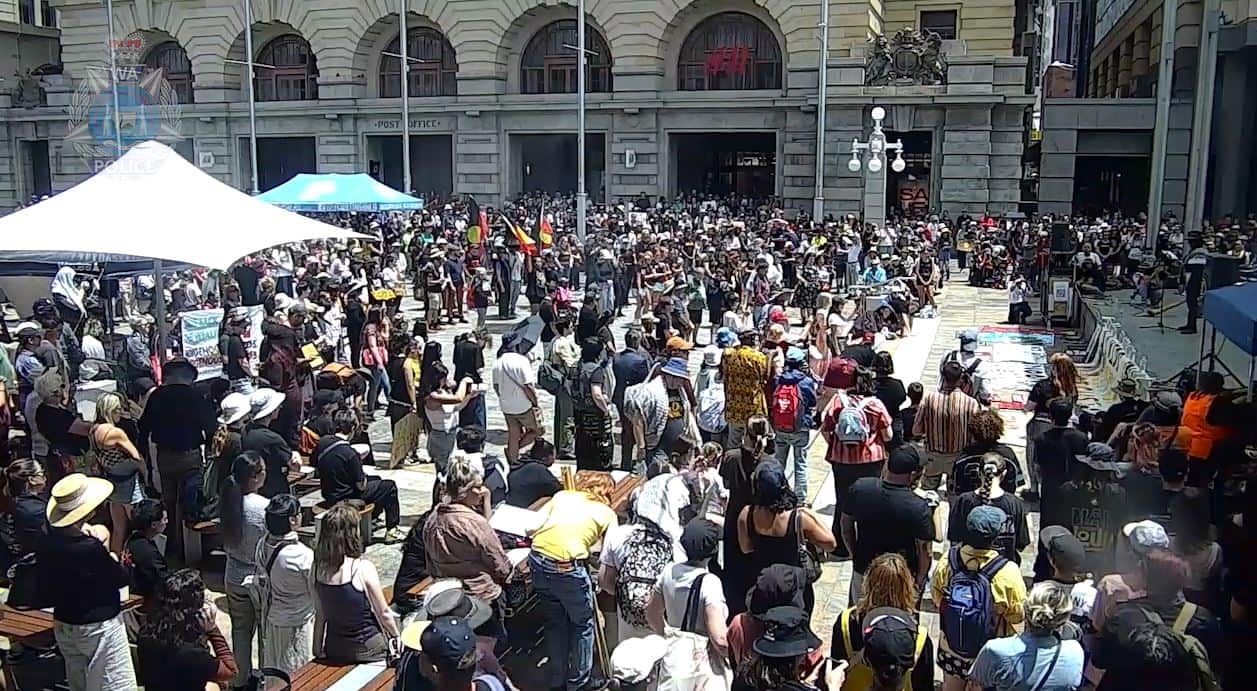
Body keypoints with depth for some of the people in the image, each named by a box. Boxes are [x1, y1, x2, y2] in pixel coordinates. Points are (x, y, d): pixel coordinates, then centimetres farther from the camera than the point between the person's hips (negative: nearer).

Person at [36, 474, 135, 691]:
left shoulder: (45, 544, -7)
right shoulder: (90, 549, -28)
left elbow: (45, 595, 4)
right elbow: (123, 579, -14)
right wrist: (104, 547, -4)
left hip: (63, 627, 7)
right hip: (99, 628, -7)